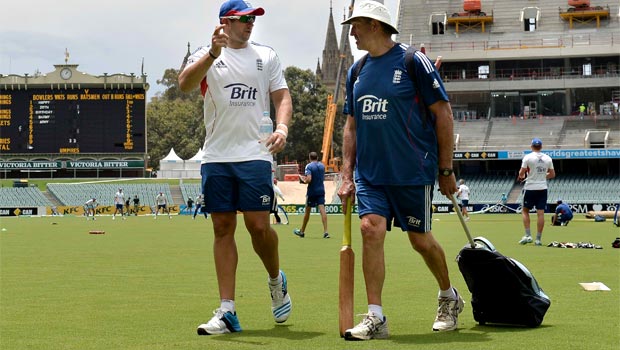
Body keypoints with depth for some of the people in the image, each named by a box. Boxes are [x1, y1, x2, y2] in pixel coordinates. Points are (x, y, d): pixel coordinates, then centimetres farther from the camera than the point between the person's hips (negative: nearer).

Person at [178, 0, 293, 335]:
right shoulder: (206, 56, 6)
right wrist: (212, 54, -28)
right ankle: (227, 311, 4)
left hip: (254, 154, 0)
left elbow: (282, 95, 9)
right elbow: (185, 83, -12)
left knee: (259, 225, -8)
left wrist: (282, 126, -11)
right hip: (216, 156, 0)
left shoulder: (266, 56, 11)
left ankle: (276, 280, 23)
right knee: (223, 228, 1)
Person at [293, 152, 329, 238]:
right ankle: (325, 232, -17)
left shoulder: (309, 166, -11)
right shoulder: (322, 166, 8)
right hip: (321, 190, 4)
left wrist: (303, 180, 0)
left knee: (307, 211, 9)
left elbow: (309, 180, -22)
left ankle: (302, 231, 23)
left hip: (312, 191, -4)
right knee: (322, 210, -5)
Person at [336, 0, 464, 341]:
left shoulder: (413, 61, -7)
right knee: (371, 229, -12)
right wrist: (347, 176, 10)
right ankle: (375, 318, -8)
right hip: (370, 172, 5)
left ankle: (449, 297, 31)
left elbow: (443, 114, -5)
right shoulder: (357, 71, 11)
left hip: (412, 172, -4)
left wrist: (446, 170, -6)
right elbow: (351, 126, 17)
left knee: (419, 238, 4)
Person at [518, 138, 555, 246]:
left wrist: (521, 176, 12)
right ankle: (538, 239, 2)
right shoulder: (547, 158, 4)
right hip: (542, 188, 3)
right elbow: (552, 174, 9)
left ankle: (528, 235, 0)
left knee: (525, 210, 10)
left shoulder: (528, 157, -8)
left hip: (530, 188, -3)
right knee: (540, 213, 2)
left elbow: (521, 173, -10)